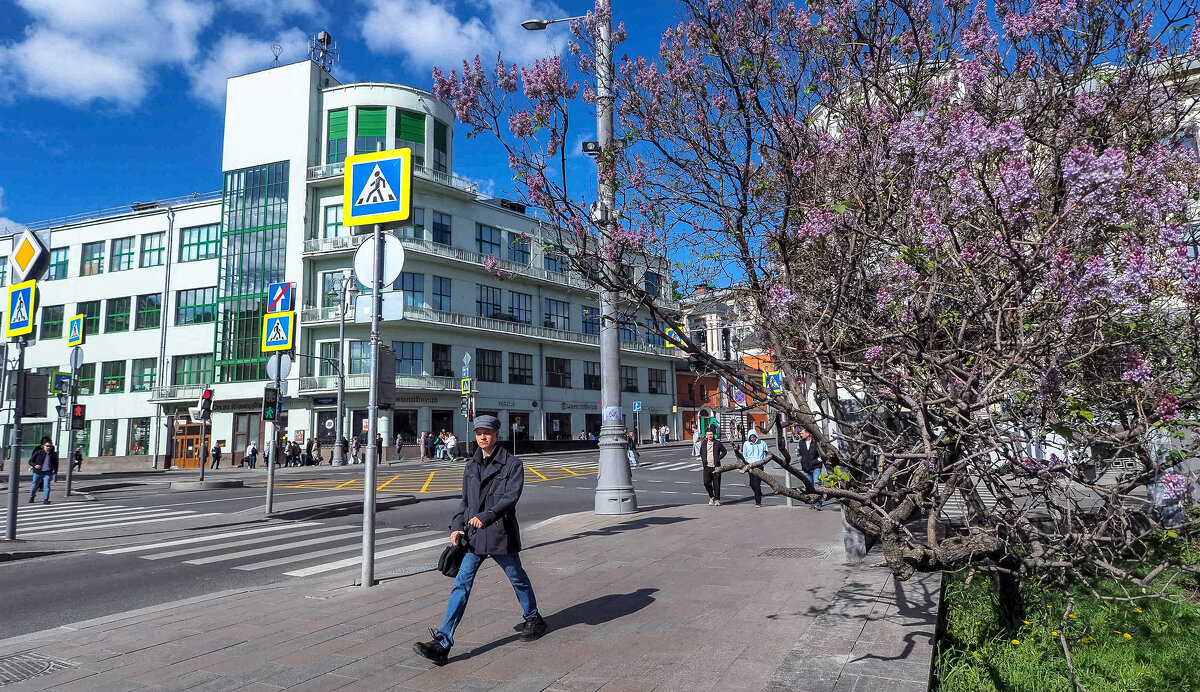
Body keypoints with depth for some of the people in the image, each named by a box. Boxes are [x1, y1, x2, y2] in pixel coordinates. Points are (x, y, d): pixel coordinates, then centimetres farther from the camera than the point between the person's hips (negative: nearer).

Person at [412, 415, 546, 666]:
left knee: (518, 579, 14)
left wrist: (486, 517, -32)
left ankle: (534, 620, 39)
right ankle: (442, 643, -6)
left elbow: (510, 497, -19)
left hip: (501, 534, -4)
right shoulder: (471, 466, 10)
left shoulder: (512, 464, -8)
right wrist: (457, 525, 2)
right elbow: (465, 500, 16)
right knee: (461, 584, -4)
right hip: (474, 536, 4)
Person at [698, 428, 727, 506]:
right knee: (706, 482, -8)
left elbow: (725, 451, 8)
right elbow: (701, 453, 24)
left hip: (716, 467, -2)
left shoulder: (717, 443, 0)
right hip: (707, 467, 2)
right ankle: (711, 496, 15)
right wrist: (703, 460, 9)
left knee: (716, 484, 0)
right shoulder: (704, 443, 9)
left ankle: (717, 500, 12)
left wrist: (719, 458, -3)